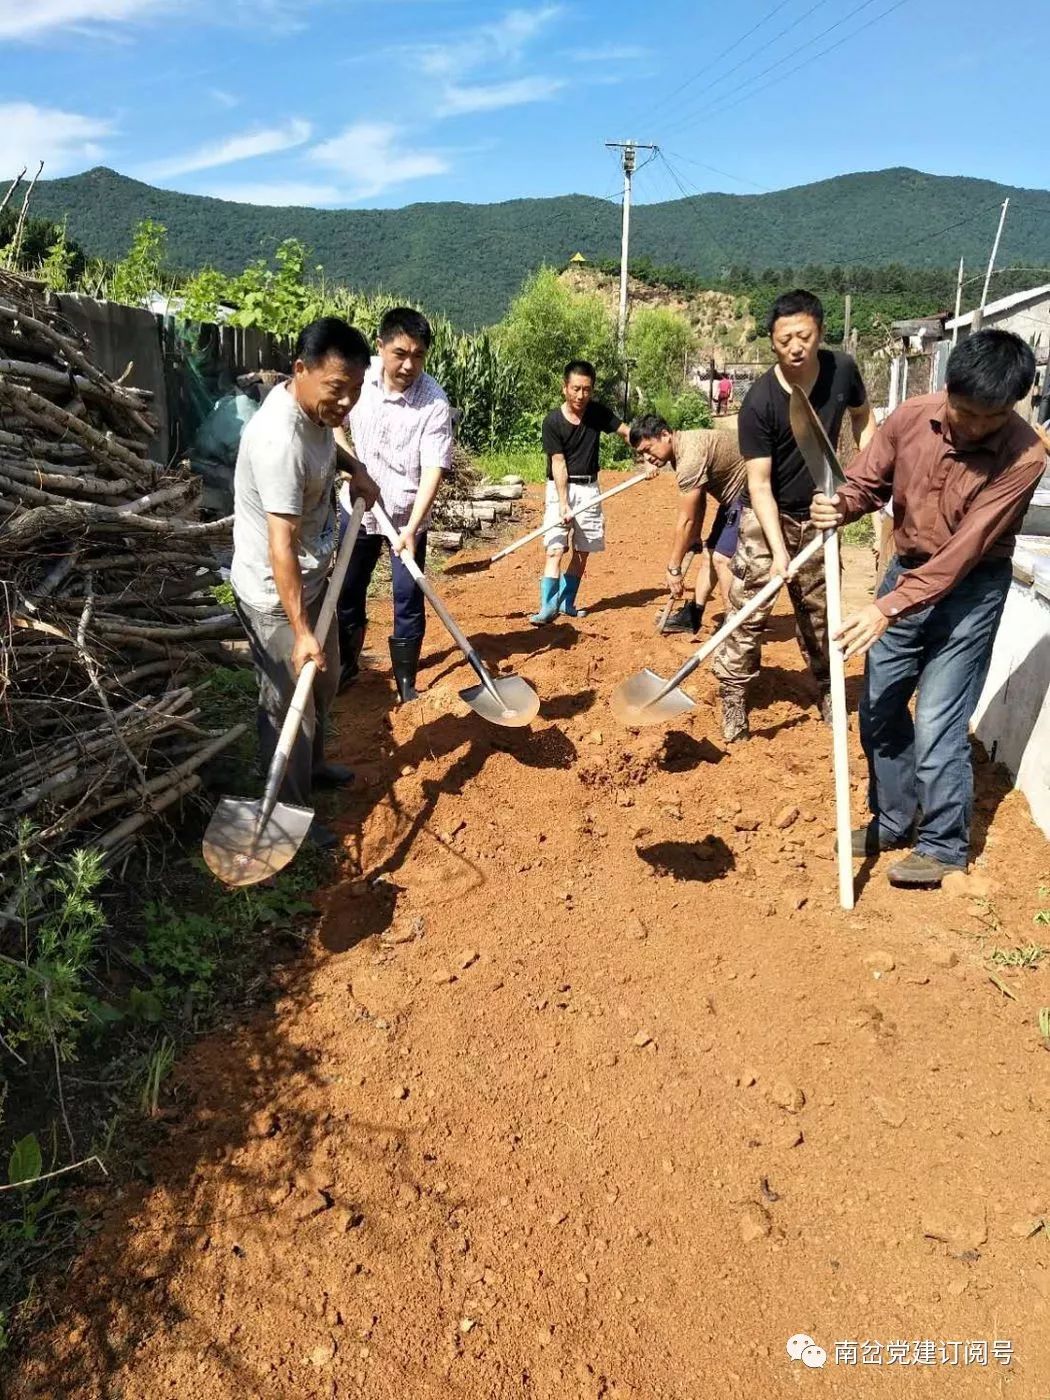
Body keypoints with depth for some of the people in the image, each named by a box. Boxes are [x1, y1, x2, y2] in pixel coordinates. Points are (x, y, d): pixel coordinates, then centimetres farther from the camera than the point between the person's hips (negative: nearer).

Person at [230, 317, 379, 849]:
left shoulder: (315, 406, -3)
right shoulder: (279, 439, -32)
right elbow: (280, 545, -34)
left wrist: (354, 468, 8)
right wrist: (300, 631, -36)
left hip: (313, 578, 10)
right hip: (276, 595, -10)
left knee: (325, 681, 25)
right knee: (289, 705, 3)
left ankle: (313, 766, 48)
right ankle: (289, 813, 22)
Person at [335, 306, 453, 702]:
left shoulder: (434, 402, -20)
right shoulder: (360, 377, -10)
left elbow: (434, 468, -23)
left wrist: (412, 527, -32)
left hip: (406, 513, -3)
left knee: (408, 598, 1)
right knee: (347, 591, 14)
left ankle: (406, 680, 17)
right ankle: (346, 666, 34)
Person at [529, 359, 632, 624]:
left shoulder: (597, 413, -1)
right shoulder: (553, 421, -11)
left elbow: (626, 432, 1)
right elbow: (559, 464, -14)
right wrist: (563, 503, -20)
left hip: (589, 489, 4)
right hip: (561, 488, -4)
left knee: (583, 551, 8)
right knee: (555, 549, -13)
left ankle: (566, 602, 19)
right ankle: (548, 606, -14)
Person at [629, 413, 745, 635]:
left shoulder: (691, 454, -28)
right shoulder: (680, 450, 3)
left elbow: (686, 520, -25)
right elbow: (698, 503, 12)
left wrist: (673, 568, -20)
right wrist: (694, 540, 13)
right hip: (734, 494, 10)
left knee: (722, 558, -15)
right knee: (709, 553, 12)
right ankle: (692, 615, 22)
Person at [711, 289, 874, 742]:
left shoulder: (842, 371, -11)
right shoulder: (759, 402, -22)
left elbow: (862, 419, 11)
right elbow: (759, 484, -22)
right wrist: (778, 549, -29)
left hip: (818, 515, 4)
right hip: (766, 517, -4)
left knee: (819, 612, 15)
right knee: (748, 611, -6)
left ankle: (827, 693, 32)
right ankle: (732, 704, 4)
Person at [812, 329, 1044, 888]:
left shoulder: (1023, 456, -23)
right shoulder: (911, 417, -11)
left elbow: (963, 552, -27)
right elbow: (867, 481, 3)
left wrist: (888, 609, -34)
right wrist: (840, 504, -21)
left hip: (970, 589, -5)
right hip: (906, 570, 5)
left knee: (937, 725, -6)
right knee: (879, 708, 11)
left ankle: (944, 846, 15)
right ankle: (893, 821, 30)